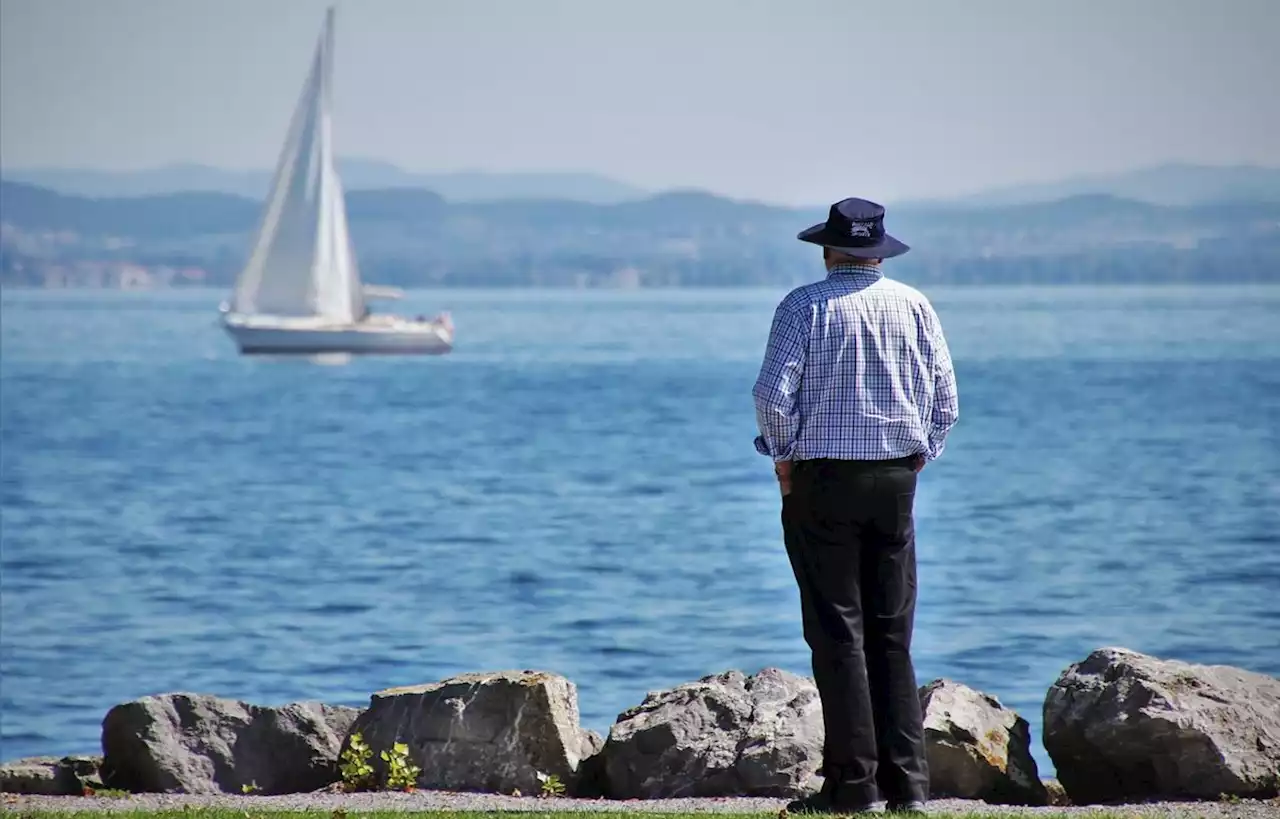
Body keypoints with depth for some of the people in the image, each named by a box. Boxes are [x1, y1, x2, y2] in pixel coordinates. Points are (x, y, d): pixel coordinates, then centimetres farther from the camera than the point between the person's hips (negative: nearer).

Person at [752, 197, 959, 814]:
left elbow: (773, 394, -13)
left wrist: (783, 460, 0)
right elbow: (945, 403, 4)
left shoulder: (805, 305, -5)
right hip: (896, 479, 4)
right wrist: (915, 461, 13)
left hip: (823, 479, -4)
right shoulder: (914, 306, 6)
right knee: (892, 635, 9)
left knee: (838, 634, -1)